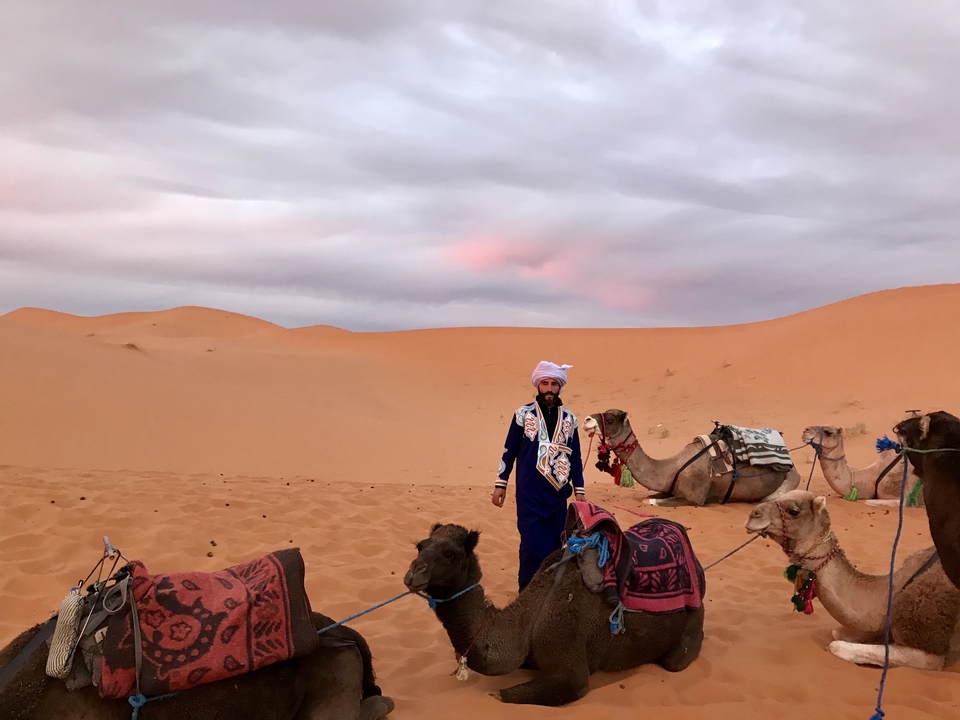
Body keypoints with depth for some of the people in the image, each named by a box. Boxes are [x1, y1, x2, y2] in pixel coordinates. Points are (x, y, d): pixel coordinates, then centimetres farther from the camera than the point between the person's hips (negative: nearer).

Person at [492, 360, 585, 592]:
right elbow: (509, 451, 3)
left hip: (558, 493, 3)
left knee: (554, 546, 7)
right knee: (532, 544, -7)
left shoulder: (569, 419, 7)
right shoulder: (523, 414, -1)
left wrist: (579, 490, 11)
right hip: (529, 493, -3)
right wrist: (500, 483, 1)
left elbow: (575, 457, 12)